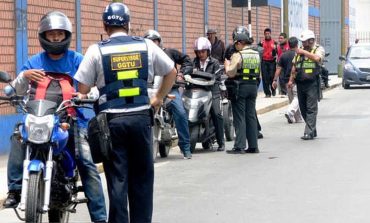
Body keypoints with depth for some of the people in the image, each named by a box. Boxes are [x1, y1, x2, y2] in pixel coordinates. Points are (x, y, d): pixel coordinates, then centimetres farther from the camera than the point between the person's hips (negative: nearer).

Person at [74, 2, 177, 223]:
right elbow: (172, 72, 12)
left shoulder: (96, 50, -2)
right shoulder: (146, 46, 4)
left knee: (117, 179, 3)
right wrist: (159, 98, 21)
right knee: (142, 177, 11)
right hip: (141, 117, 2)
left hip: (112, 120, -1)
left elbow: (82, 90, -4)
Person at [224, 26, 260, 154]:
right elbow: (258, 72, 13)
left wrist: (227, 64, 0)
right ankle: (253, 146, 11)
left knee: (239, 117, -2)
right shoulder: (257, 55, 8)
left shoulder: (238, 55, -14)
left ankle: (239, 146, -3)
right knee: (251, 116, 11)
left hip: (240, 87, -6)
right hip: (253, 86, 6)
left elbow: (231, 73, -17)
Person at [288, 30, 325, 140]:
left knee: (311, 109, -8)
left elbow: (317, 58, -22)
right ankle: (312, 130, 19)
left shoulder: (319, 49, 1)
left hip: (312, 82, -6)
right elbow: (294, 67, 22)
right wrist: (291, 80, 17)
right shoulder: (299, 50, 18)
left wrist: (304, 52, -16)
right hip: (300, 83, 6)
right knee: (303, 108, 8)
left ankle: (309, 132, -9)